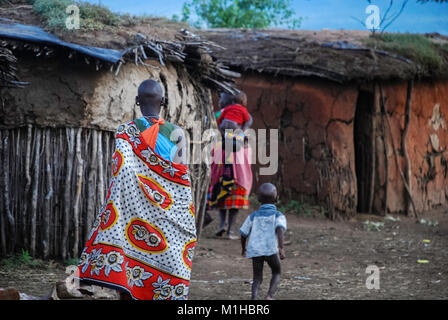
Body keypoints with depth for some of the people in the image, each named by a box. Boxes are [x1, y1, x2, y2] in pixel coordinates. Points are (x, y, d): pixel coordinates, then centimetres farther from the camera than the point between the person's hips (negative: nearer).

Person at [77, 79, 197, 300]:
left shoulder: (126, 132, -4)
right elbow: (182, 181, 3)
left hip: (134, 210, -1)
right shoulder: (176, 134, 2)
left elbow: (122, 172, -16)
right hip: (169, 220, 2)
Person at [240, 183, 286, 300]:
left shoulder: (253, 216, 15)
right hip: (271, 249, -2)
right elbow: (279, 229, -13)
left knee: (257, 278, 10)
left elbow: (244, 234, 17)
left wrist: (243, 249, 34)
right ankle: (270, 295, -4)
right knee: (276, 272, 18)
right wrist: (281, 248, -22)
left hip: (255, 250, 2)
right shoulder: (278, 215, 6)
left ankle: (254, 297, -14)